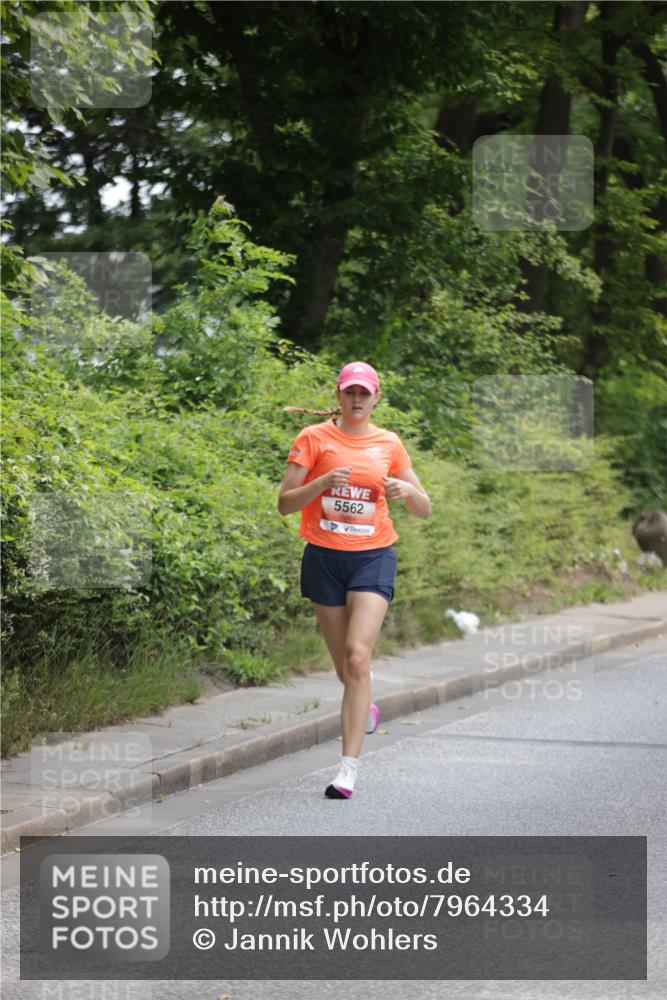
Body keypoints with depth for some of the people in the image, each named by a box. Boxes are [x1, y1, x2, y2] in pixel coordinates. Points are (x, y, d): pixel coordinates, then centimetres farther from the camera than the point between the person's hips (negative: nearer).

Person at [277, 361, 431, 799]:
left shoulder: (389, 444, 6)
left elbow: (425, 510, 11)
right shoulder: (314, 438, 2)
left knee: (358, 658, -17)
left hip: (373, 557, -1)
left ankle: (349, 768, -19)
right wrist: (322, 482, -19)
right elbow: (285, 503, -2)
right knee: (344, 666, 9)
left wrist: (409, 491, -12)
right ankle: (365, 709, 45)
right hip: (324, 558, 1)